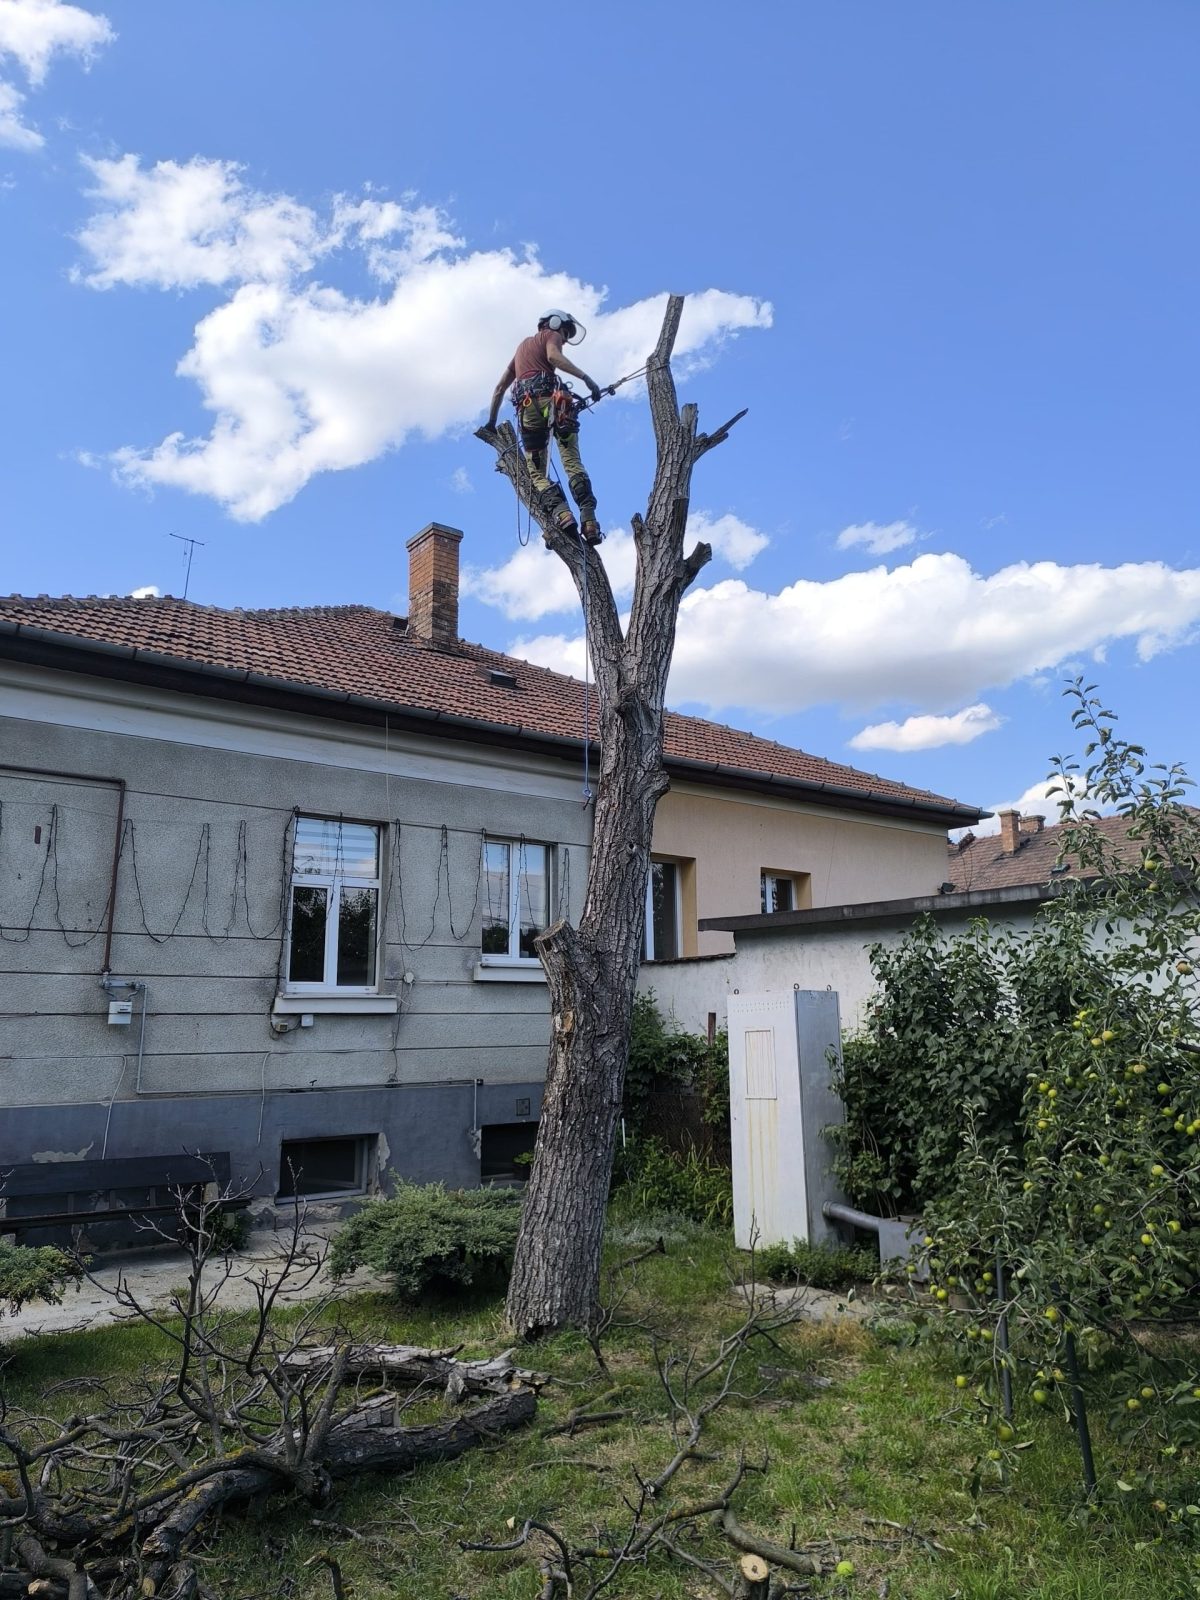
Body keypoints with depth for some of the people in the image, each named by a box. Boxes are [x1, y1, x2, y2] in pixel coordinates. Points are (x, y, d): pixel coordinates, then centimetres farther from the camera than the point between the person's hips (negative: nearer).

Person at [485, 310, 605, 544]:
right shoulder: (551, 335, 18)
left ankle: (561, 513, -25)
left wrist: (491, 421, 42)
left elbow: (500, 387, 37)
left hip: (526, 404, 4)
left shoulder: (523, 345, 38)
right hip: (550, 396, -4)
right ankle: (588, 518, -26)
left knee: (537, 472, 0)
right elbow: (554, 356, -8)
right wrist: (586, 378, -15)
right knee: (572, 463, -10)